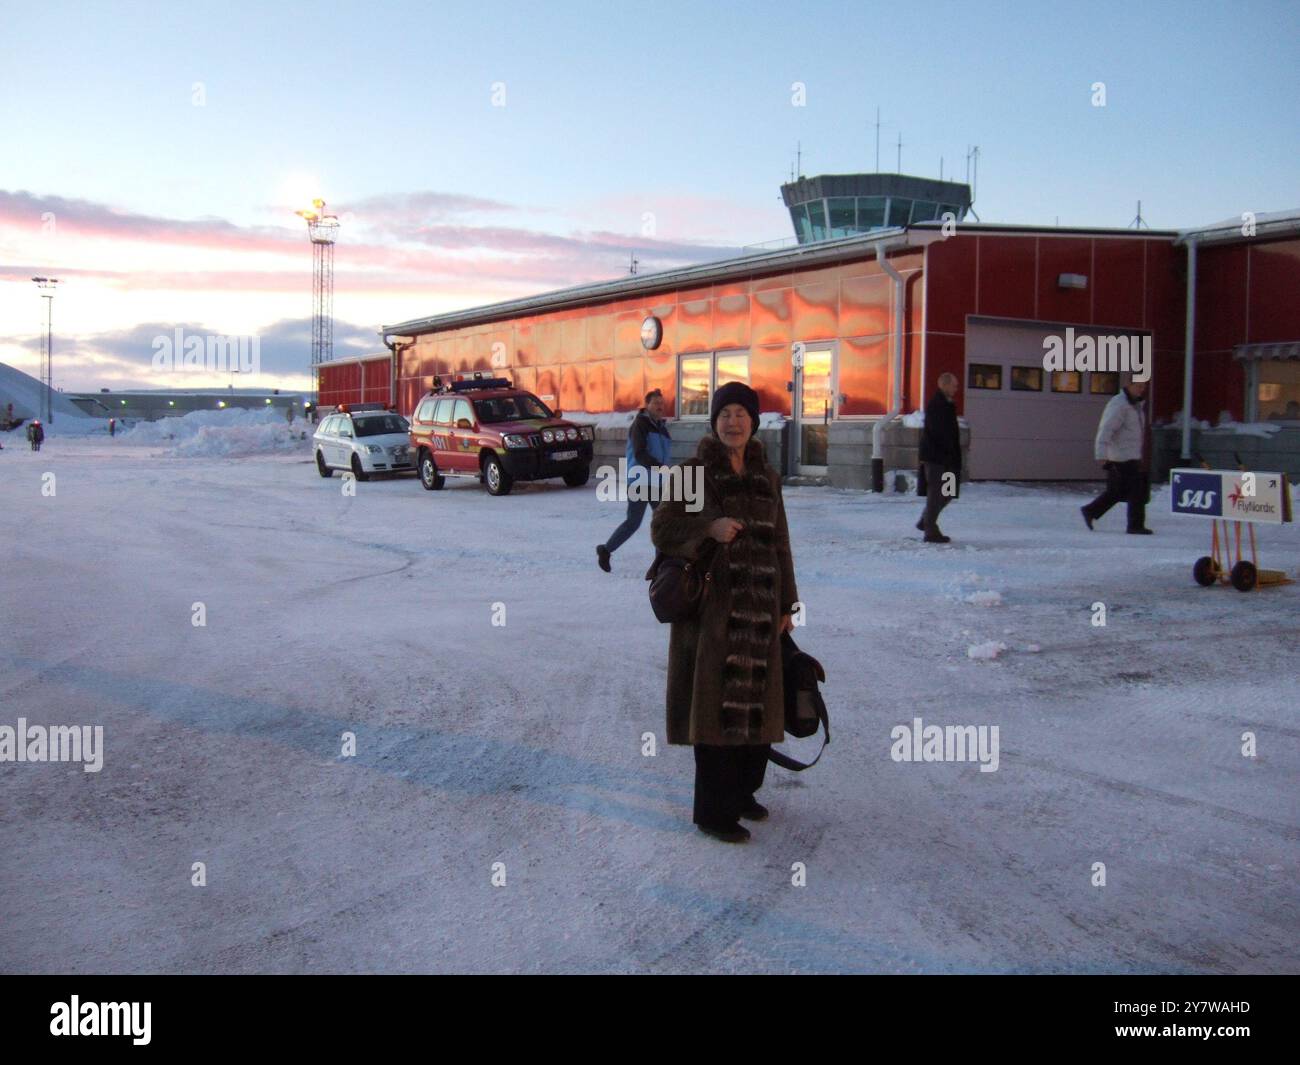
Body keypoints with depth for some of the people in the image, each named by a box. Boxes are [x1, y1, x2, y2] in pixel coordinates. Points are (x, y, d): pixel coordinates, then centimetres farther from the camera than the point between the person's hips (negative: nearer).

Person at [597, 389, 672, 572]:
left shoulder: (661, 427, 15)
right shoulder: (640, 424, -10)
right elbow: (640, 454, -22)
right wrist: (661, 468, -31)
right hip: (639, 481, -7)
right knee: (633, 522, -2)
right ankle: (605, 550, 13)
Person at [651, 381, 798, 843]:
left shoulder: (766, 476, 11)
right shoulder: (695, 471, -5)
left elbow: (779, 543, 14)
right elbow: (661, 528, -8)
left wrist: (786, 604, 13)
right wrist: (708, 528, -24)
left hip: (758, 606, 5)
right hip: (712, 604, -5)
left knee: (755, 701, 11)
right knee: (715, 703, -4)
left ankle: (742, 791, 28)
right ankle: (713, 810, 6)